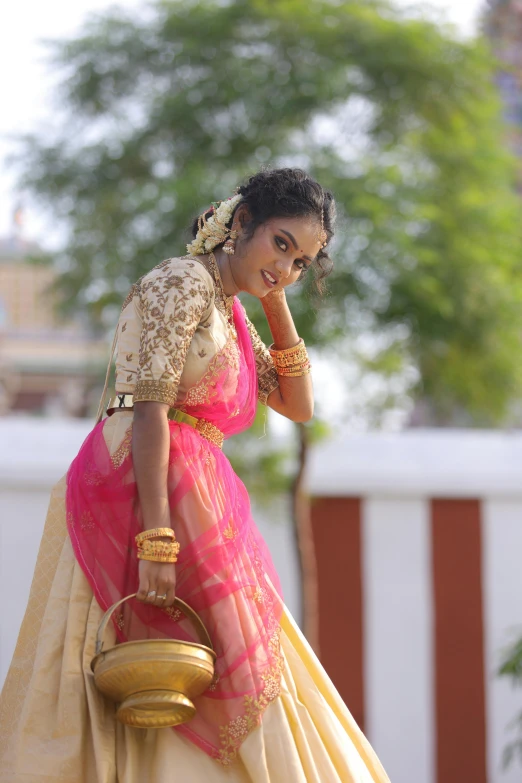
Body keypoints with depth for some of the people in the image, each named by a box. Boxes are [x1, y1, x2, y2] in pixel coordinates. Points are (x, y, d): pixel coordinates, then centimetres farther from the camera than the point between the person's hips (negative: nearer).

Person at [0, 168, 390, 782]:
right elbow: (148, 409, -18)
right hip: (144, 491, -10)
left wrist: (277, 306, 12)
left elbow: (298, 406, 22)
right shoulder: (184, 282, -8)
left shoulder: (229, 310, 21)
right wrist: (157, 540, -26)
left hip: (198, 498, 10)